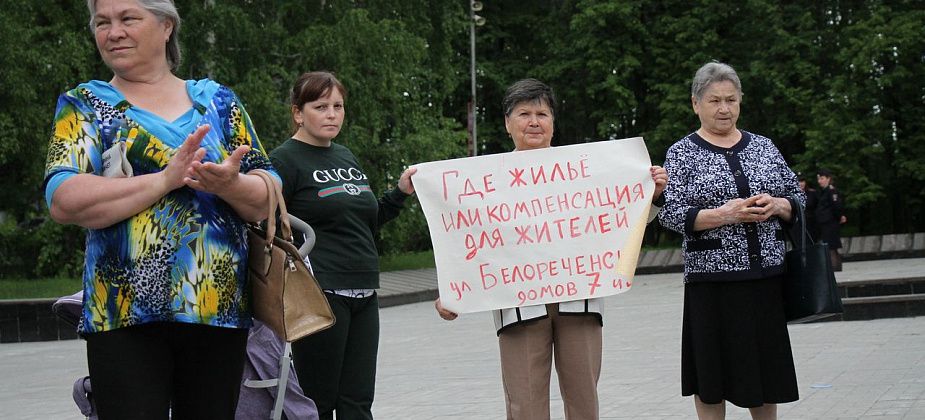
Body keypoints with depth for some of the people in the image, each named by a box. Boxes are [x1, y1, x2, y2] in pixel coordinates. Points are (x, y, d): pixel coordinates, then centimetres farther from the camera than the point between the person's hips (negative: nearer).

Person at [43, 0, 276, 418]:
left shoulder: (218, 101, 12)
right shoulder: (84, 104, 7)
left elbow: (266, 201, 7)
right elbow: (63, 200, -10)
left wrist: (229, 184, -16)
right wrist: (166, 180, -17)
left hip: (221, 309, 2)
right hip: (124, 314, -2)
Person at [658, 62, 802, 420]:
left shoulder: (763, 146, 12)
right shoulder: (682, 153, 1)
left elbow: (797, 200, 14)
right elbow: (671, 214, -9)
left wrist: (776, 206, -8)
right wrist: (724, 215, -21)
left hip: (767, 277, 3)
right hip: (712, 280, -3)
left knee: (766, 372, 9)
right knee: (712, 377, 2)